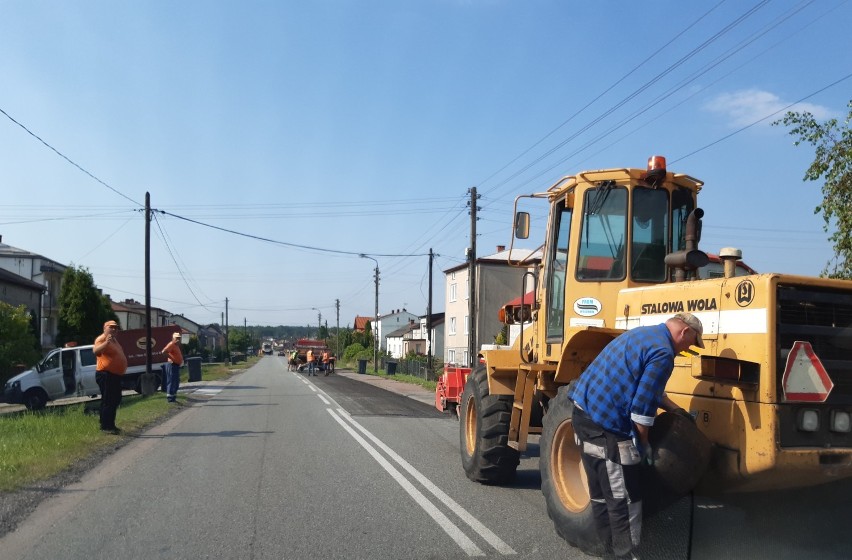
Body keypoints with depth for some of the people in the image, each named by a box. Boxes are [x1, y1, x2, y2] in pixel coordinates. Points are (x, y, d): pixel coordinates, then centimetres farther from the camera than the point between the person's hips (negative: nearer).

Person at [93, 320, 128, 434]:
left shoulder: (113, 340, 17)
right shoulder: (101, 339, -13)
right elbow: (95, 351, -35)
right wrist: (106, 343, -49)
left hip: (115, 375, 10)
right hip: (106, 374, -10)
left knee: (116, 400, 15)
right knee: (108, 401, -10)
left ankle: (110, 425, 23)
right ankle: (105, 426, -7)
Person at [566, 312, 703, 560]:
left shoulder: (643, 334, 17)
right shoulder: (662, 352, -14)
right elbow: (642, 407, -16)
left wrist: (676, 410, 34)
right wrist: (643, 444, -3)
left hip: (584, 409, 10)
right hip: (604, 423, -10)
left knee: (602, 493, 19)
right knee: (624, 499, 1)